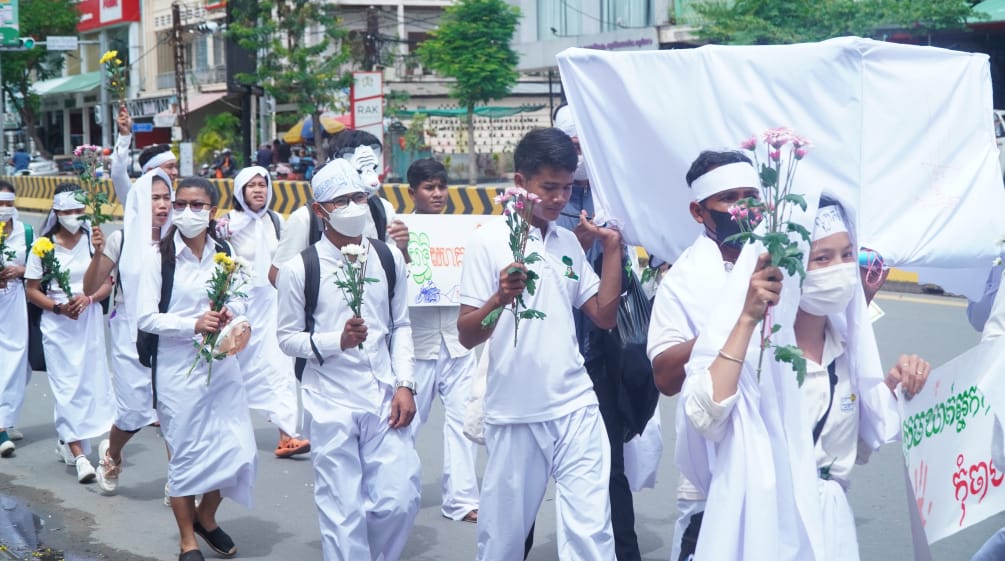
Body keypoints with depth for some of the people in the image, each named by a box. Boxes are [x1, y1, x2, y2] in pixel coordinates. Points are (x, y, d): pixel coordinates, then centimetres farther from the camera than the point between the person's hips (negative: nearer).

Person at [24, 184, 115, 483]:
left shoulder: (93, 241, 0)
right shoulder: (43, 246, -2)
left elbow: (107, 284, 4)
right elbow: (32, 290, 1)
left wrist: (88, 298, -15)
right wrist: (58, 307, -14)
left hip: (90, 321, 2)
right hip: (57, 324, -2)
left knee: (91, 381, 5)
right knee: (66, 387, -5)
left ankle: (67, 441, 27)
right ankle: (79, 456, -6)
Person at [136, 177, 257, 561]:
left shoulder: (224, 252, 5)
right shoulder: (159, 256, -6)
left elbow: (240, 301, 13)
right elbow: (146, 317, -10)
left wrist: (231, 313, -10)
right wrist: (193, 324, -22)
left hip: (222, 363, 4)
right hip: (178, 367, -4)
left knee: (238, 451, 4)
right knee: (185, 453, 5)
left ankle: (206, 517, 32)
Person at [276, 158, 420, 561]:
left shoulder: (389, 258, 5)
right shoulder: (299, 269, -5)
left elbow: (401, 326, 11)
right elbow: (288, 338, -1)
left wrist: (405, 384, 2)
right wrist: (338, 340, -17)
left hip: (384, 398, 3)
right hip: (330, 404, -3)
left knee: (398, 501, 0)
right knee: (343, 512, 3)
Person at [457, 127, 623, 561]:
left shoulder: (569, 243, 11)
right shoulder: (489, 241, -6)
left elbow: (605, 316, 11)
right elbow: (466, 336, -9)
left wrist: (612, 246, 5)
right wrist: (499, 299, -28)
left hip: (576, 408, 4)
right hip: (515, 414, -4)